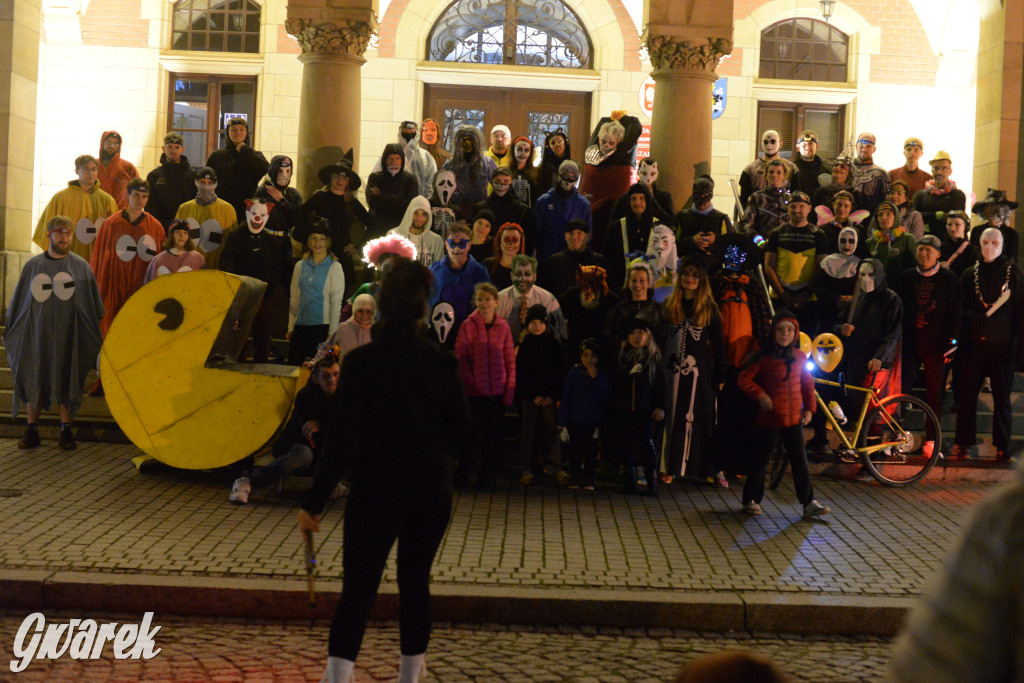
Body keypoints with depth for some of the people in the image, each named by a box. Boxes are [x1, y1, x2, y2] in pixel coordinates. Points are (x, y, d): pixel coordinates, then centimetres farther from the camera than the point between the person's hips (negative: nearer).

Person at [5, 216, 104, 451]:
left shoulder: (80, 266, 2)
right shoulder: (32, 265, 6)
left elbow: (92, 307, 5)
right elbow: (19, 302, 12)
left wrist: (96, 336, 1)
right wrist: (9, 332, 11)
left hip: (68, 336, -1)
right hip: (36, 334, 1)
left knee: (67, 382, 2)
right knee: (34, 381, 5)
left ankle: (66, 431, 11)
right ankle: (32, 430, 13)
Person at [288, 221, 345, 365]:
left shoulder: (334, 267, -1)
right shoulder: (300, 265, 12)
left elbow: (336, 301, -5)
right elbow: (294, 298, 15)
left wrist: (332, 332, -10)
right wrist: (291, 327, 10)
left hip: (323, 326, -4)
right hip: (301, 325, 4)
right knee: (293, 365, 1)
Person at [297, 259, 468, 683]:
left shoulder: (361, 362, -11)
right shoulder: (440, 361, -2)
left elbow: (340, 437, -14)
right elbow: (460, 425, 7)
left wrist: (315, 501, -10)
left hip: (376, 489, -3)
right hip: (432, 489, 3)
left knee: (358, 588, 1)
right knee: (415, 583, 16)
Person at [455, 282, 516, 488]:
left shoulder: (503, 326, 6)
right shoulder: (468, 325, -1)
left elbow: (510, 359, 7)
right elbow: (461, 357, -2)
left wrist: (510, 389, 1)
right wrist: (469, 382, -11)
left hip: (498, 391, 3)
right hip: (476, 391, -3)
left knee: (494, 434, 6)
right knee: (476, 432, -3)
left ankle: (487, 475, 17)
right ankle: (463, 472, 14)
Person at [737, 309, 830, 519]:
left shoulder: (800, 357, 6)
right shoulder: (765, 358, -6)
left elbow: (808, 384, 16)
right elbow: (744, 379, -3)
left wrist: (809, 408, 9)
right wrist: (760, 394, -14)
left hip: (794, 418, 3)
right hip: (769, 418, -3)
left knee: (800, 461, 2)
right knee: (761, 460, 5)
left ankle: (809, 504, 5)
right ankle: (751, 500, 19)